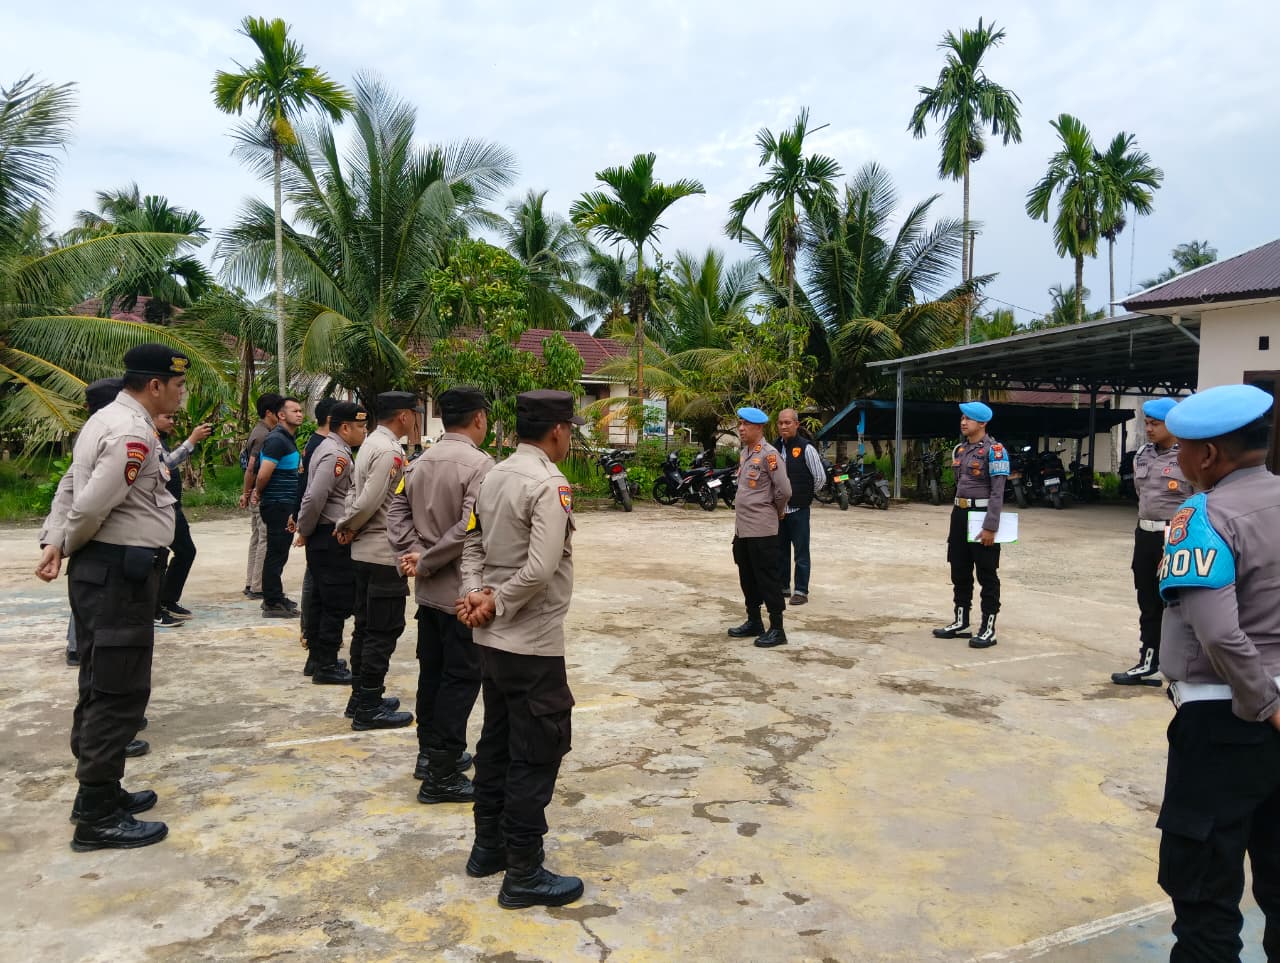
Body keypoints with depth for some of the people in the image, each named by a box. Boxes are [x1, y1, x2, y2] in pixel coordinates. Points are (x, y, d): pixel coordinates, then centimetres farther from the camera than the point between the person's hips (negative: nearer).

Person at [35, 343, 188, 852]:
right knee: (119, 692, -3)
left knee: (100, 687, 17)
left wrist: (56, 544, 2)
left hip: (102, 567, 10)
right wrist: (67, 547, -5)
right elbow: (92, 506, -24)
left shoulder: (107, 421, 14)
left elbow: (76, 490, 13)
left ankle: (98, 790, 30)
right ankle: (98, 817, 5)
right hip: (121, 571, -10)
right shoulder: (133, 434, -19)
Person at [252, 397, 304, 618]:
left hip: (287, 506, 9)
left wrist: (258, 493, 12)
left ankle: (275, 596, 27)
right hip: (277, 506, -9)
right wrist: (259, 493, -4)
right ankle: (272, 604, 3)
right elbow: (263, 475, -22)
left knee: (279, 553, 17)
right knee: (276, 554, -4)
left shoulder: (289, 438, 15)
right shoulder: (276, 439, -16)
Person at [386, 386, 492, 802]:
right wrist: (426, 562, -16)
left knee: (432, 672, 18)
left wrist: (415, 554, -7)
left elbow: (396, 512, 3)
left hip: (430, 590, 8)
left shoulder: (421, 461, 7)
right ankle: (442, 775, 7)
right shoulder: (478, 464, -18)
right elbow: (469, 528, -26)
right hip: (464, 591, -8)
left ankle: (431, 753, 32)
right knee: (460, 679, 1)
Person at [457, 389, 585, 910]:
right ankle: (524, 874, 11)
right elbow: (540, 569, -26)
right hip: (533, 641, -9)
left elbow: (473, 544, 9)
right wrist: (496, 604, -13)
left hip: (493, 637, 9)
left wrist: (475, 594, -4)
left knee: (496, 742, 19)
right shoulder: (550, 485, -18)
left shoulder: (493, 477, 8)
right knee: (536, 755, 2)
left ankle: (488, 847, 32)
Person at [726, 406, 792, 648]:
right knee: (747, 578, 16)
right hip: (742, 527, 9)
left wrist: (777, 511, -1)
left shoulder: (768, 454, -14)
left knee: (768, 579, -2)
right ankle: (754, 622, 29)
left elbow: (784, 490, -17)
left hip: (761, 529, -9)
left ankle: (777, 629, 5)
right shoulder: (744, 453, 13)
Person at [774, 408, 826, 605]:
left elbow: (820, 478, -5)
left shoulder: (806, 448, -10)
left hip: (799, 509, -5)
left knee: (801, 552, 1)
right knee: (781, 551, 14)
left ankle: (801, 591, 8)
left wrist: (806, 495, 6)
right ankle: (782, 587, 25)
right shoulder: (775, 447, 6)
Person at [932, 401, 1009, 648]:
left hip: (982, 515, -8)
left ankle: (989, 628, 6)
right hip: (960, 514, 8)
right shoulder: (959, 450, 12)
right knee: (959, 572, 12)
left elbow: (997, 492, -16)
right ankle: (961, 622, 23)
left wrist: (990, 527, -21)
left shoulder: (994, 450, -11)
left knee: (987, 575, 0)